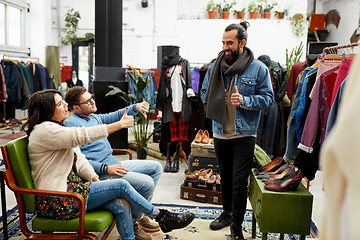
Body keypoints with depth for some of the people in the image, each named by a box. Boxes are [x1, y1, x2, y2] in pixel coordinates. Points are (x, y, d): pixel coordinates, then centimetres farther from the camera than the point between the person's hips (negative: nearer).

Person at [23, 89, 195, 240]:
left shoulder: (56, 128, 16)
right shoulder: (44, 130, -16)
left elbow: (78, 159, 12)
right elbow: (82, 136, -25)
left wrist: (96, 180, -2)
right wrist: (120, 124, -20)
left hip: (69, 188, 9)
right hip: (57, 201, -9)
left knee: (120, 206, -10)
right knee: (121, 186, -12)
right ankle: (161, 217, 4)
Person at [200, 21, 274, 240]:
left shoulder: (258, 68, -6)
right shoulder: (216, 66, 5)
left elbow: (267, 98, -4)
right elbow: (204, 91, 15)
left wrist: (244, 101, -19)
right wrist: (215, 102, -5)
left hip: (244, 134, -4)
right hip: (220, 132, 4)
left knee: (239, 181, -2)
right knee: (226, 177, 19)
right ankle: (227, 213, 39)